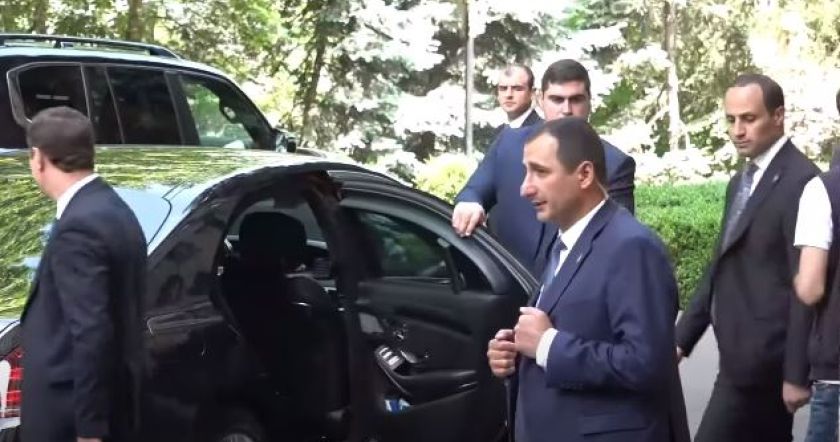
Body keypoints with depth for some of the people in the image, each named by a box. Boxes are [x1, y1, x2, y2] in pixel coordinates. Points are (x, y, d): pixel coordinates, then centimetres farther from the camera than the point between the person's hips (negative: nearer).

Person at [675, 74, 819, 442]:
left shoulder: (801, 181, -16)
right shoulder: (741, 182, 14)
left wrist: (796, 373, -17)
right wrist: (682, 337, 14)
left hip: (761, 356, -9)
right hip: (743, 352, 9)